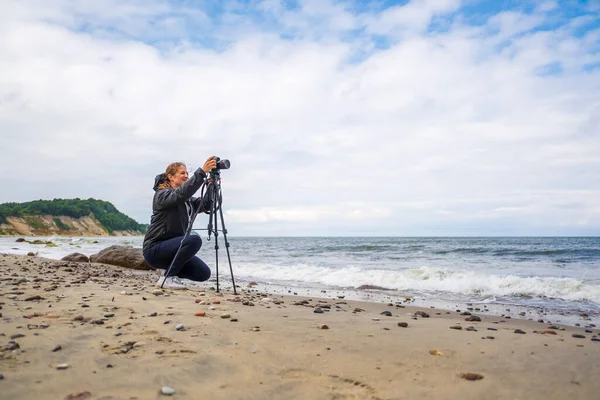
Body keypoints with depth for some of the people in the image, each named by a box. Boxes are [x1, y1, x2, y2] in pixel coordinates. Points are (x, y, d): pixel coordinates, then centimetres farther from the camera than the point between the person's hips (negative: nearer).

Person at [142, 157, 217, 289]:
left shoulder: (187, 200, 14)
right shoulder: (162, 194, -10)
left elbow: (206, 205, -1)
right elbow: (181, 194, -31)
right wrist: (202, 172, -37)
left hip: (172, 247, 7)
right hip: (155, 249, -7)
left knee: (204, 273, -5)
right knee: (195, 240, -29)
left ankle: (172, 272, 17)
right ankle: (167, 277, -16)